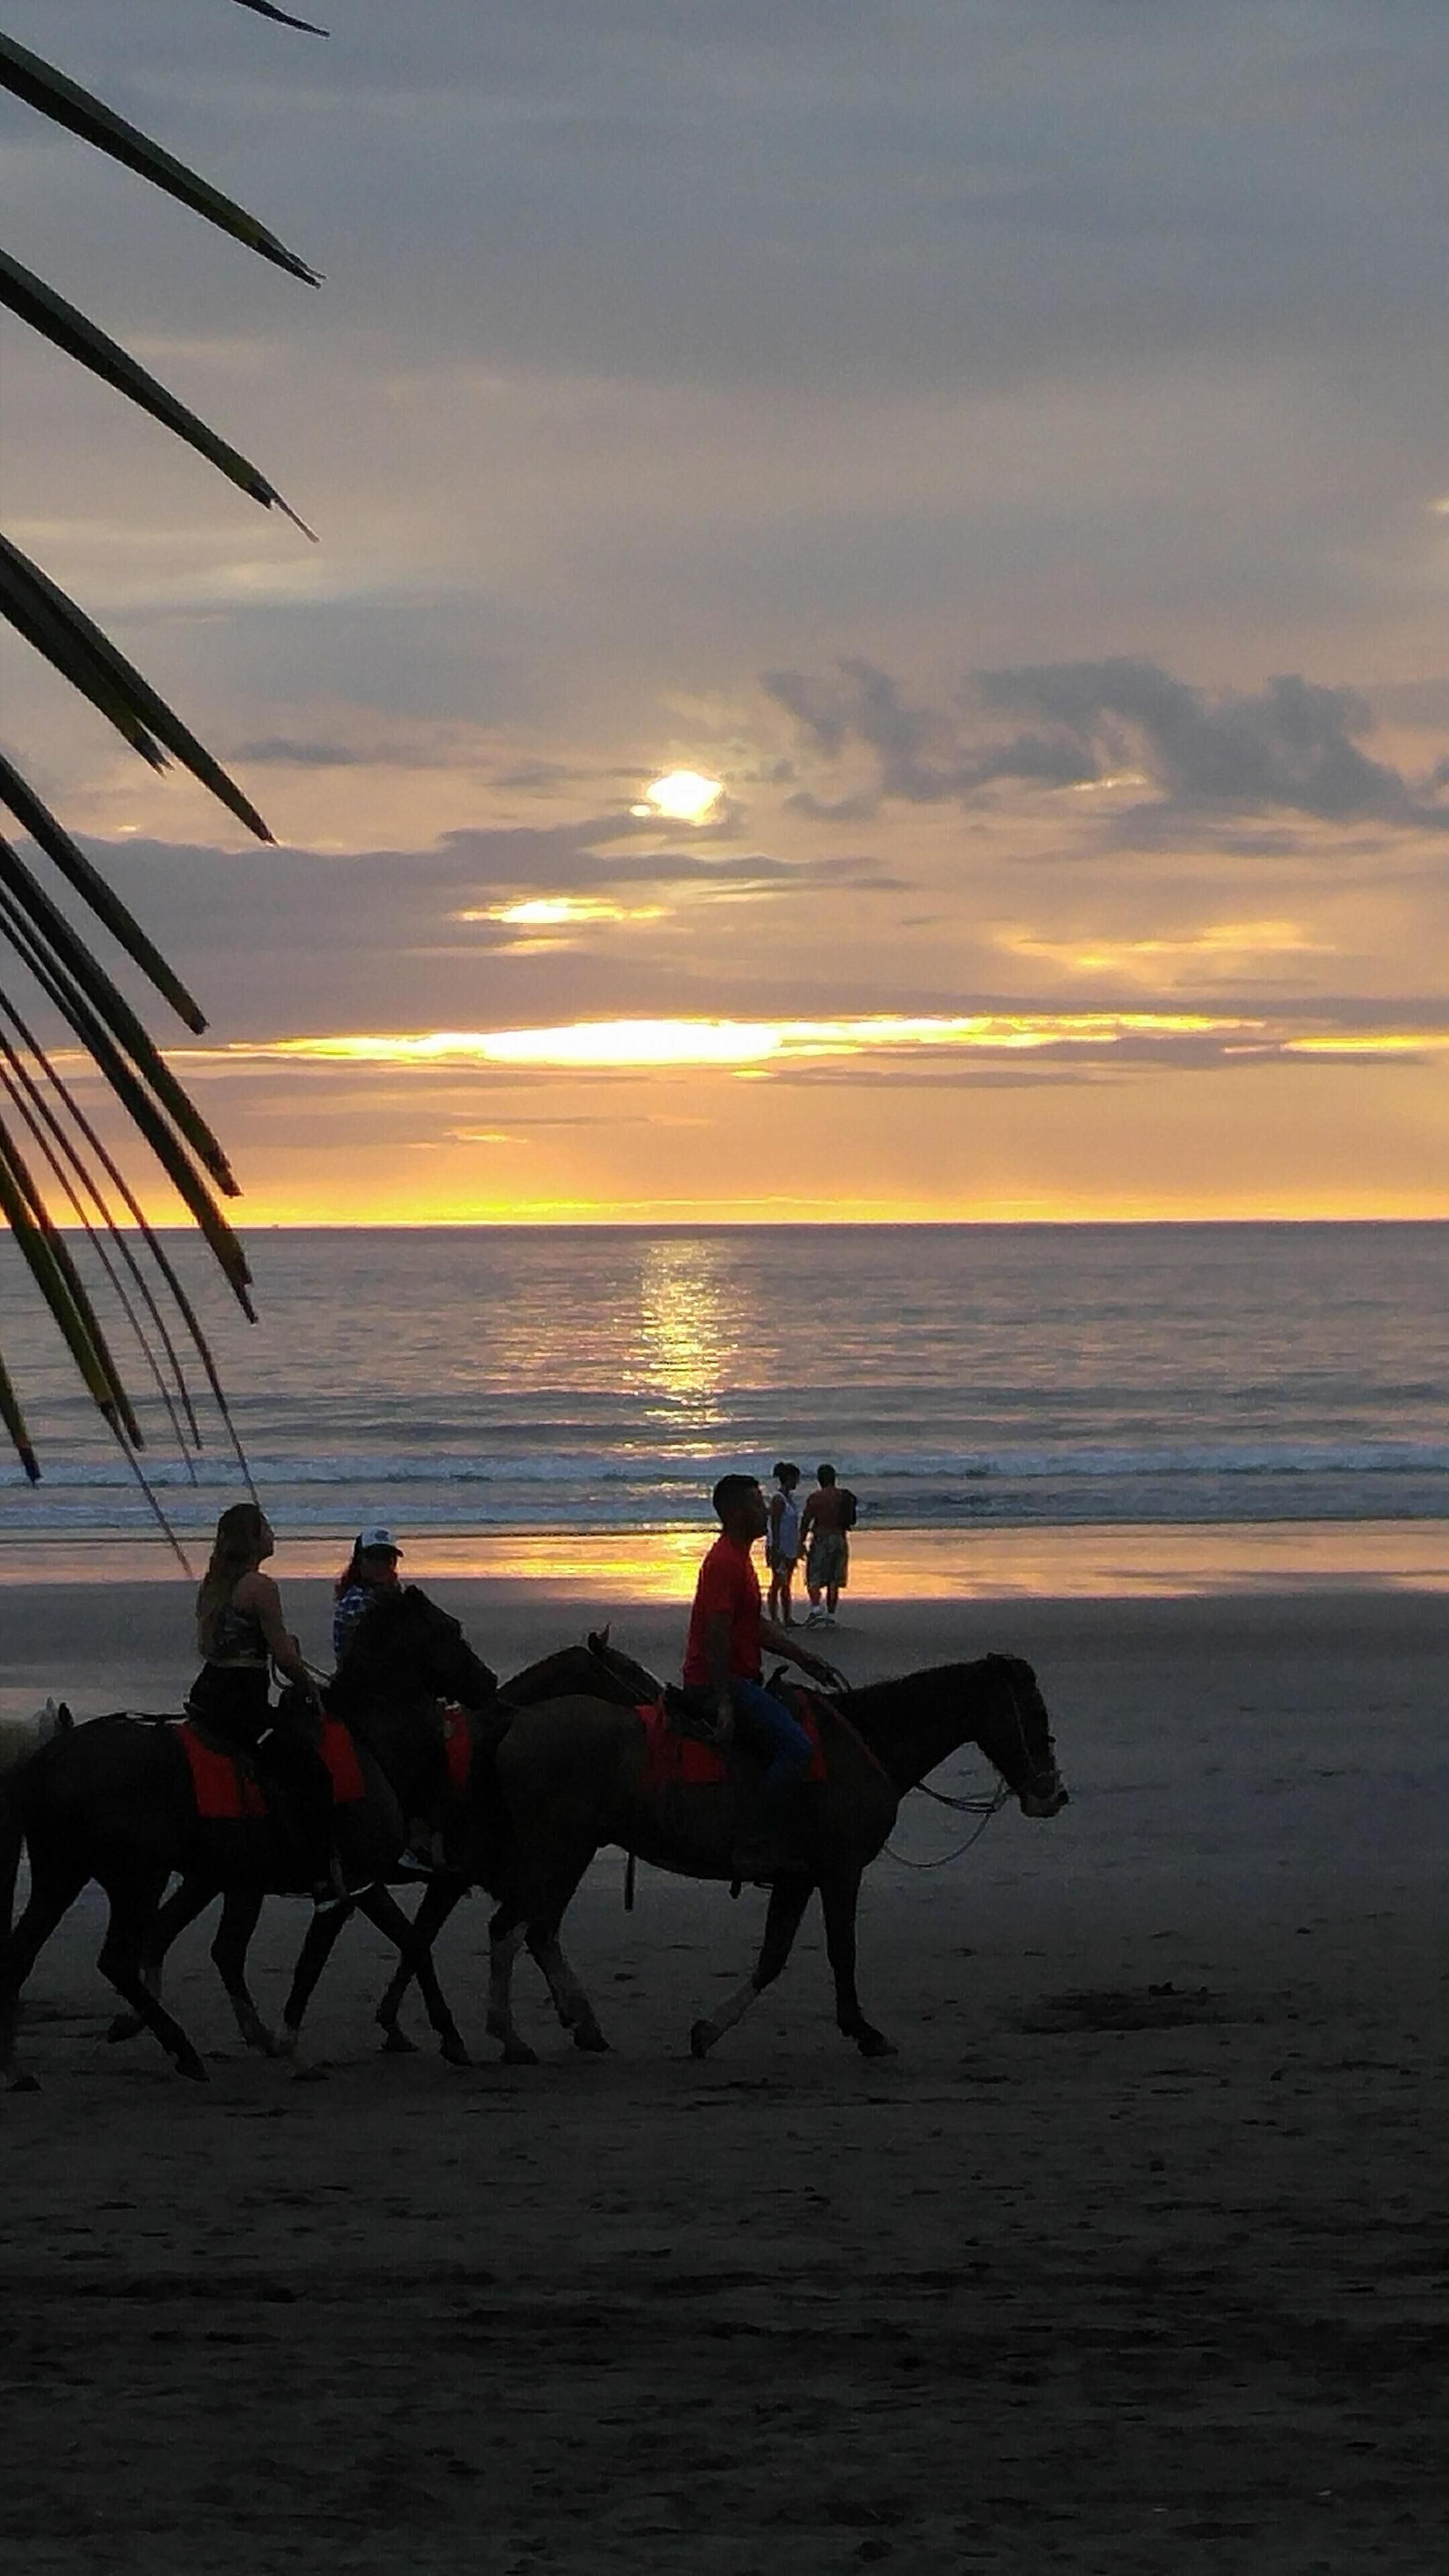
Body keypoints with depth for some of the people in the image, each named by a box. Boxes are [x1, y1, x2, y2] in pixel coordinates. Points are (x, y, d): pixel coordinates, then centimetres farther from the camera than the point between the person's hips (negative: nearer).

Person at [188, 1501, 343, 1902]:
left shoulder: (211, 1584, 14)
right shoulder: (260, 1586, -12)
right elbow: (285, 1656, -13)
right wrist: (308, 1686, 4)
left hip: (208, 1691, 10)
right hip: (244, 1700, -10)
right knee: (312, 1772, -11)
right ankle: (326, 1877, -19)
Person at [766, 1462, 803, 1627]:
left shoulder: (790, 1498, 14)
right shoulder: (778, 1499, -14)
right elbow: (775, 1525, -18)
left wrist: (798, 1549, 22)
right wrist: (776, 1549, -22)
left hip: (790, 1549, 9)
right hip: (779, 1548, -9)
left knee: (787, 1584, 11)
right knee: (778, 1583, -6)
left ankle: (787, 1619, 14)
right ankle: (774, 1619, -4)